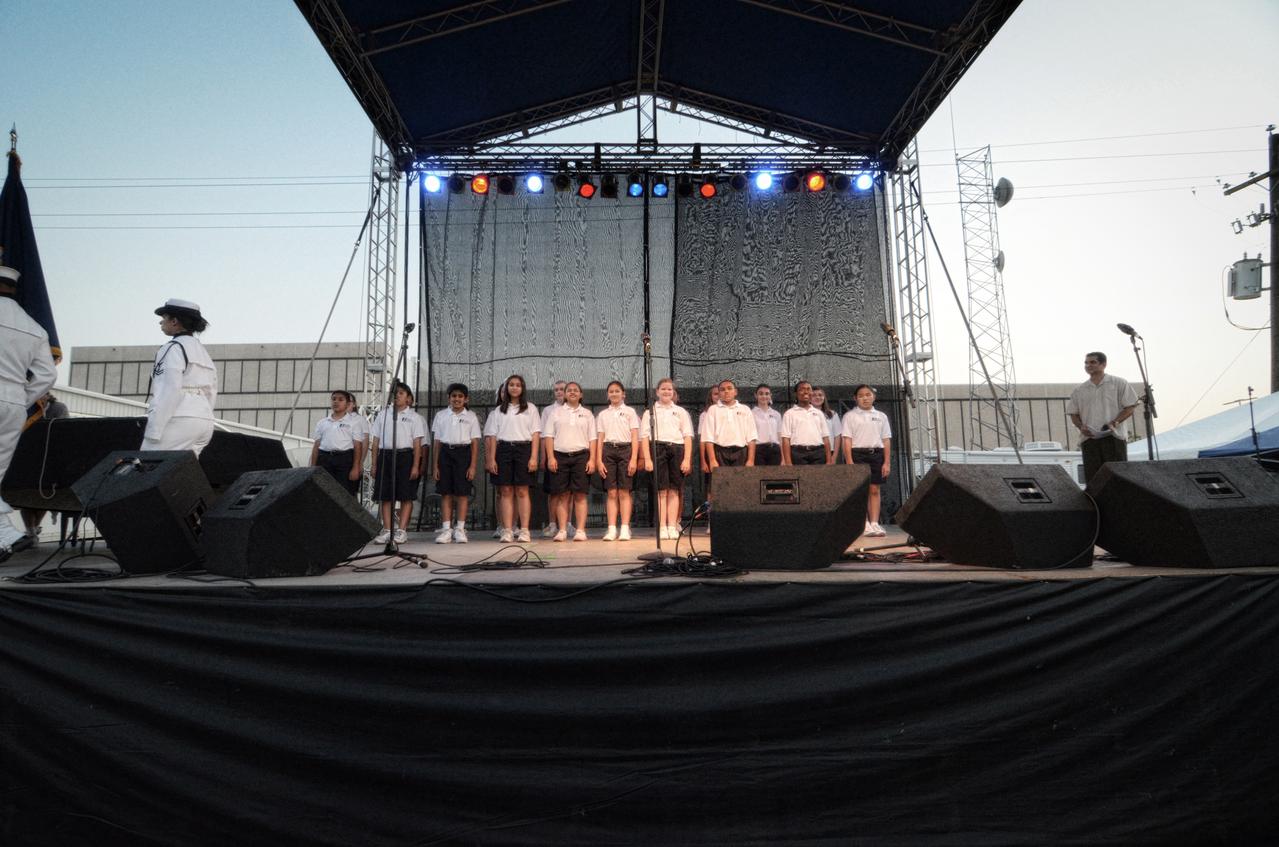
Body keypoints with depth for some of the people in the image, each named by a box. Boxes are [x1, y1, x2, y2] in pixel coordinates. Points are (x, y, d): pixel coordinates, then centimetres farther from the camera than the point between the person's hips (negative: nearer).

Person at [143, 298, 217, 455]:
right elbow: (211, 393, 20)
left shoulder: (174, 348, -6)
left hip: (178, 420, -9)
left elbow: (169, 391, -16)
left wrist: (153, 431, -17)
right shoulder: (202, 352, 20)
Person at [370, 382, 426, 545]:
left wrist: (416, 466, -8)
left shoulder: (414, 417, 5)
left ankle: (402, 531, 2)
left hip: (405, 456, -3)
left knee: (406, 496, -2)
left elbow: (417, 444, 0)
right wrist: (374, 464, 8)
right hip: (385, 456, 3)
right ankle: (387, 531, 7)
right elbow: (376, 441, 13)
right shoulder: (382, 415, 14)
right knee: (386, 496, 3)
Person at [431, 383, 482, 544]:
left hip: (463, 453, -1)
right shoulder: (441, 415, 10)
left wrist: (473, 466, -6)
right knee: (446, 493, 1)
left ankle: (460, 529, 4)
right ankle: (447, 529, 4)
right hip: (445, 453, 1)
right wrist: (435, 466, 3)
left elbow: (475, 443, 2)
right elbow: (436, 443, 9)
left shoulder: (471, 416, 6)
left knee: (462, 493, -2)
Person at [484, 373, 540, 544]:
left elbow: (536, 434, 3)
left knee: (522, 492, -3)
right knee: (506, 492, -1)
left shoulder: (530, 408, 10)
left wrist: (533, 457, -8)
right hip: (503, 450, 2)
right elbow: (492, 436, 10)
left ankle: (524, 531, -2)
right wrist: (491, 459, 0)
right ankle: (507, 531, -1)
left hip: (523, 449, -2)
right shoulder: (499, 411, 15)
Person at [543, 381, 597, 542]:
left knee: (580, 495, -4)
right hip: (560, 456, 0)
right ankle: (562, 530, 2)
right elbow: (548, 436, 7)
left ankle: (580, 530, -3)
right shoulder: (556, 413, 14)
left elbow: (592, 439, 9)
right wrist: (550, 457, -4)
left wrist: (592, 459, -3)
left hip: (581, 456, 0)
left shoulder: (587, 414, 15)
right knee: (562, 495, -1)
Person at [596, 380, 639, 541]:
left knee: (624, 492, -5)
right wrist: (599, 461, -1)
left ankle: (625, 529, -4)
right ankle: (612, 529, -3)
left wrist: (634, 459, -8)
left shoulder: (630, 412, 9)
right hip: (608, 451, 2)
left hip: (625, 449, -2)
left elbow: (635, 437, 2)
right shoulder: (602, 415, 15)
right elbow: (600, 439, 10)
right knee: (611, 493, -2)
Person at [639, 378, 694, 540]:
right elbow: (644, 437, 4)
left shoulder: (681, 412, 15)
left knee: (674, 490, -1)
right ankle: (662, 528, -3)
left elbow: (688, 437, 8)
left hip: (677, 449, 1)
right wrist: (647, 459, -7)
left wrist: (687, 459, -3)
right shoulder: (650, 412, 12)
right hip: (657, 449, -1)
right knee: (662, 490, -5)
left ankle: (673, 527, 1)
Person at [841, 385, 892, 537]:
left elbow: (886, 440, 11)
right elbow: (847, 439, -3)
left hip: (876, 453, 3)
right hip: (857, 453, -3)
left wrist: (886, 462, 3)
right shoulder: (850, 416, 4)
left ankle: (874, 523, 3)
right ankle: (864, 525, -3)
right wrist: (849, 461, -11)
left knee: (874, 490, 1)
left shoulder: (881, 416, 13)